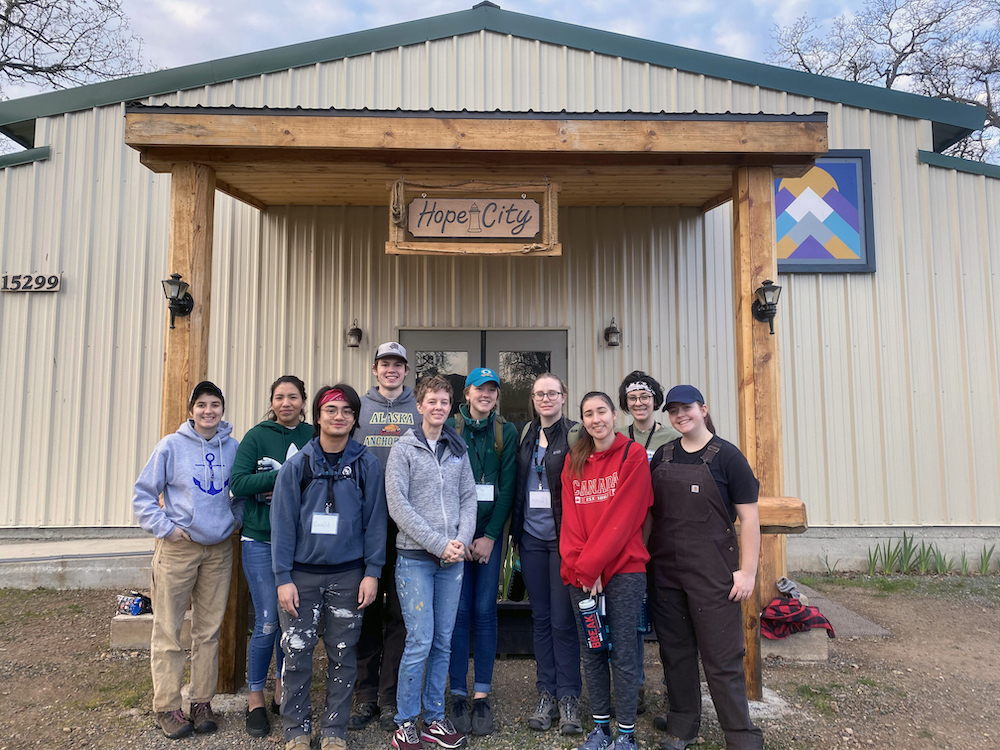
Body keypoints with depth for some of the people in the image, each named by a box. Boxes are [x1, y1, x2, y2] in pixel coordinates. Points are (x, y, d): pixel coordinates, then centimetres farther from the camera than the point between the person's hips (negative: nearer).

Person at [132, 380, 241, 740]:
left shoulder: (234, 447, 4)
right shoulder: (171, 446, -5)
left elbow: (242, 491, 17)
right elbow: (143, 494, -1)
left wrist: (235, 520, 4)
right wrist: (165, 527, -9)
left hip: (219, 550, 3)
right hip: (178, 549, -3)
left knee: (209, 629, 9)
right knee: (168, 630, 2)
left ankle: (202, 702, 21)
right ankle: (166, 706, 15)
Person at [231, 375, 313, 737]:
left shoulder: (314, 437, 2)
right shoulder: (257, 436, -3)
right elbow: (238, 483, -11)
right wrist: (283, 476, -19)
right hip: (261, 541, -2)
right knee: (267, 622, 0)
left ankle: (282, 690, 31)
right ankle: (256, 700, 19)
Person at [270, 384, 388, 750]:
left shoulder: (367, 466, 1)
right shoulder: (296, 466, 1)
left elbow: (375, 521, 1)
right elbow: (282, 523, 0)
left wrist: (372, 572, -4)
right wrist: (283, 577, -5)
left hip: (348, 575, 0)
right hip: (303, 573, 0)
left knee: (342, 655, 9)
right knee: (296, 653, 3)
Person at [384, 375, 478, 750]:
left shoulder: (458, 451, 11)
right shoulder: (403, 450, -2)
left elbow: (468, 499, 10)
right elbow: (399, 506, -9)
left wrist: (462, 541, -7)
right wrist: (440, 544, -14)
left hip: (452, 560, 4)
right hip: (415, 557, -4)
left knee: (443, 642, 9)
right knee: (420, 642, -5)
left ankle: (434, 718, 23)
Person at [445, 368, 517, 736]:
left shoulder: (507, 432, 6)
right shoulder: (450, 428, 2)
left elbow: (507, 486, 1)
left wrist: (490, 535, -6)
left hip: (491, 531, 1)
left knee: (485, 611, 2)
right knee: (459, 611, 0)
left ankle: (482, 696, 11)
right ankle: (459, 694, 11)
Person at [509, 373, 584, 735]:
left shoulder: (574, 435, -5)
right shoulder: (526, 436, 11)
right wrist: (515, 530, 13)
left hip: (562, 538, -5)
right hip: (532, 538, 5)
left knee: (563, 620, 0)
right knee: (541, 618, 12)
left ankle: (568, 698, 14)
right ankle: (546, 694, 22)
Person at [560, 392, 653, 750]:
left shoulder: (633, 455, -5)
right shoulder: (574, 461, 10)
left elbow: (623, 517, -12)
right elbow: (571, 516, 5)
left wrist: (590, 564, -13)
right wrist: (579, 565, -8)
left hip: (622, 568, -4)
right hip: (581, 572, 4)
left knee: (622, 652, 2)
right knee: (591, 651, 12)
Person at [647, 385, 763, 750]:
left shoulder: (726, 456, -4)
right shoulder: (663, 456, 9)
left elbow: (749, 517, -6)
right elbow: (650, 511, 16)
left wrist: (747, 571, -11)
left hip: (713, 573, -5)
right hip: (665, 571, 5)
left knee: (722, 658, -1)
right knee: (675, 652, 14)